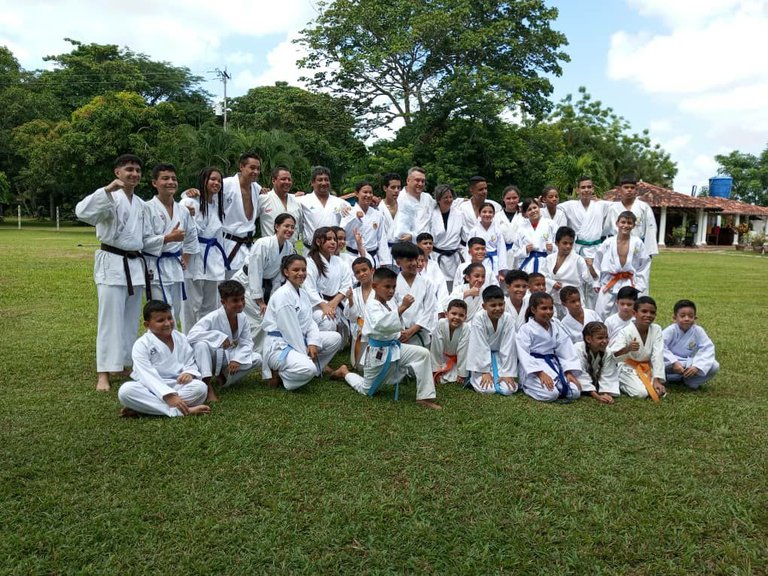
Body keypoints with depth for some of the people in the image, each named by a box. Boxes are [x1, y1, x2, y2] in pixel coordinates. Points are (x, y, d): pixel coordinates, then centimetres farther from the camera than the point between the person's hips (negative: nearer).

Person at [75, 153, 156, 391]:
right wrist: (108, 189, -34)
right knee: (111, 319, -7)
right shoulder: (110, 198, -8)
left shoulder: (140, 204, 14)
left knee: (131, 320, 12)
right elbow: (82, 211, -28)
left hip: (136, 264, 7)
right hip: (112, 264, -7)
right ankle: (104, 374, -1)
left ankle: (123, 364, 24)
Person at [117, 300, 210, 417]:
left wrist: (189, 373, -17)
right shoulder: (141, 345, -6)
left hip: (177, 386, 3)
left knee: (200, 387, -28)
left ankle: (142, 407, -27)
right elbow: (148, 375, -18)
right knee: (126, 391, -33)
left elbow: (190, 363, 10)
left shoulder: (181, 338, 8)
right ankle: (181, 411, -39)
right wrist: (169, 395, -31)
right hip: (151, 388, -3)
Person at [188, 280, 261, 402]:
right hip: (212, 357, -5)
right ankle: (208, 386, -26)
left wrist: (237, 359, -24)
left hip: (229, 358, 5)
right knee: (201, 344, -38)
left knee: (257, 359, -14)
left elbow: (247, 343, -6)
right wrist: (219, 337, -39)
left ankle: (223, 377, 5)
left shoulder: (242, 317, -9)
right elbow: (191, 335, -37)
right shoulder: (213, 317, -25)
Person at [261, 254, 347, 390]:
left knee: (335, 338, 3)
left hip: (300, 340, 9)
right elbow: (289, 329, -20)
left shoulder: (303, 292, 10)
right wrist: (305, 354, -16)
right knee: (307, 369, -34)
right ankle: (277, 374, -5)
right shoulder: (282, 295, -18)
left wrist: (313, 343, -10)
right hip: (279, 346, -9)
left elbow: (309, 321, 8)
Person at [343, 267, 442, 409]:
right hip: (378, 352, -6)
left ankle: (424, 397, -9)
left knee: (423, 353, -17)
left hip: (395, 347, 6)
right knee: (367, 390, 10)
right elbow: (382, 324, -41)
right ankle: (346, 373, 40)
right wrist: (402, 307, -45)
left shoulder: (391, 303, 3)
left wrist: (399, 334, 0)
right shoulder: (372, 305, -21)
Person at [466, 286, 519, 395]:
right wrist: (485, 372, -20)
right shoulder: (479, 318, -20)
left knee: (509, 389, -16)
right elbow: (481, 347, -19)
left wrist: (508, 373, -15)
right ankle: (472, 377, 9)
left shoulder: (508, 319, -13)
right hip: (481, 359, -2)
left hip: (499, 358, 3)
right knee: (487, 389, -22)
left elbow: (508, 347, -12)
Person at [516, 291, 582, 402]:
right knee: (550, 394, -28)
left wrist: (569, 372, -5)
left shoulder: (556, 327, 9)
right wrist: (540, 373, -25)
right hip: (533, 366, -6)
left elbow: (566, 350, 6)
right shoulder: (526, 329, -9)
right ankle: (528, 386, 0)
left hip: (553, 365, 6)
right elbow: (524, 355, -17)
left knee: (575, 392, -12)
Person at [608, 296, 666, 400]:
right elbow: (611, 355, -29)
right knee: (641, 393, -24)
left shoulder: (656, 329, -9)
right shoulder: (626, 332, -21)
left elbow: (658, 356, -12)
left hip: (648, 368, 4)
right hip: (629, 368, -4)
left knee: (660, 392, -15)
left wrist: (657, 379, -19)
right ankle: (621, 384, 6)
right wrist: (627, 349, -48)